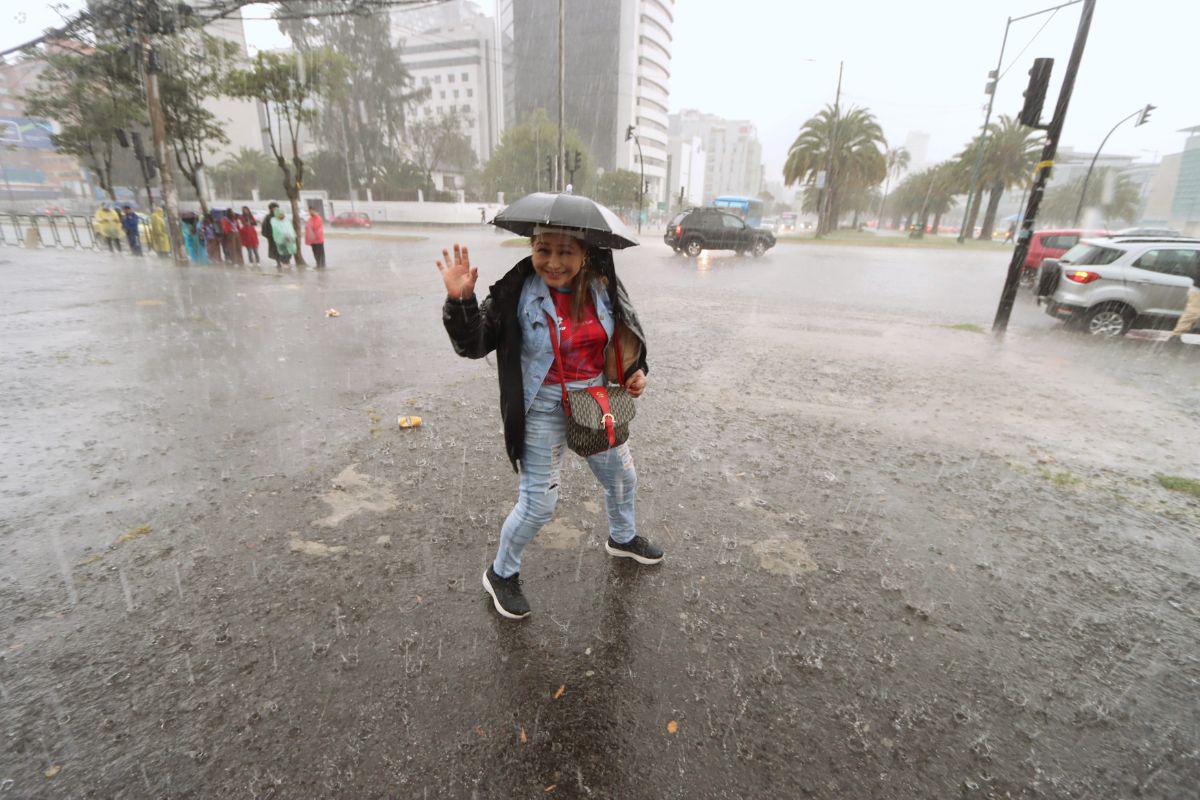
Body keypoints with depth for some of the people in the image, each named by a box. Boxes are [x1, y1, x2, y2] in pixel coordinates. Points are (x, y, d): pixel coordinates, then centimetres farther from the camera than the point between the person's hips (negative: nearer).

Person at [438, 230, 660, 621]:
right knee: (538, 504, 1)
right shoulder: (517, 293, -17)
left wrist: (636, 372, -3)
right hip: (543, 408, -5)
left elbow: (628, 335, 11)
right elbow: (474, 344, -18)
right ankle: (501, 574, 30)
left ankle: (622, 538, 54)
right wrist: (460, 300, -34)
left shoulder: (602, 288, -5)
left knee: (622, 478, 22)